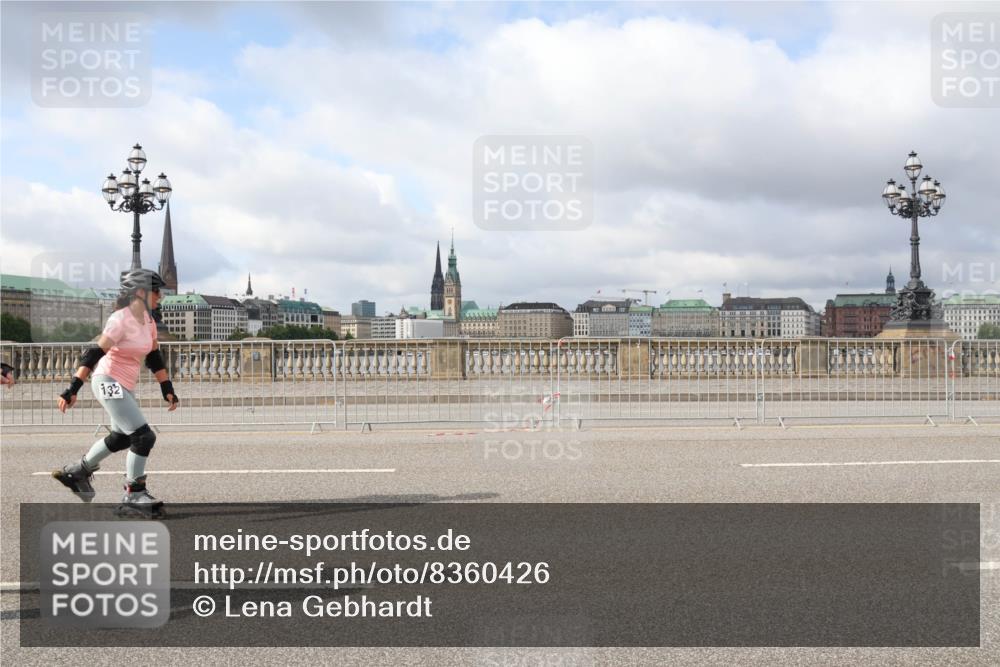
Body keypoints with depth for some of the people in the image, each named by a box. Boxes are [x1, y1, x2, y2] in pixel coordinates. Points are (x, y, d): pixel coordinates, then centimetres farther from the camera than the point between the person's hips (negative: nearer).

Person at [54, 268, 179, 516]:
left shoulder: (148, 321, 6)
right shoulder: (121, 320, -19)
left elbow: (154, 357, 14)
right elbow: (95, 354, -23)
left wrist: (167, 389, 13)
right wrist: (73, 389, -27)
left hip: (126, 387, 9)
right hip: (108, 382, -9)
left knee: (122, 437, 23)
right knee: (144, 437, -13)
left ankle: (79, 471, 43)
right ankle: (133, 496, -1)